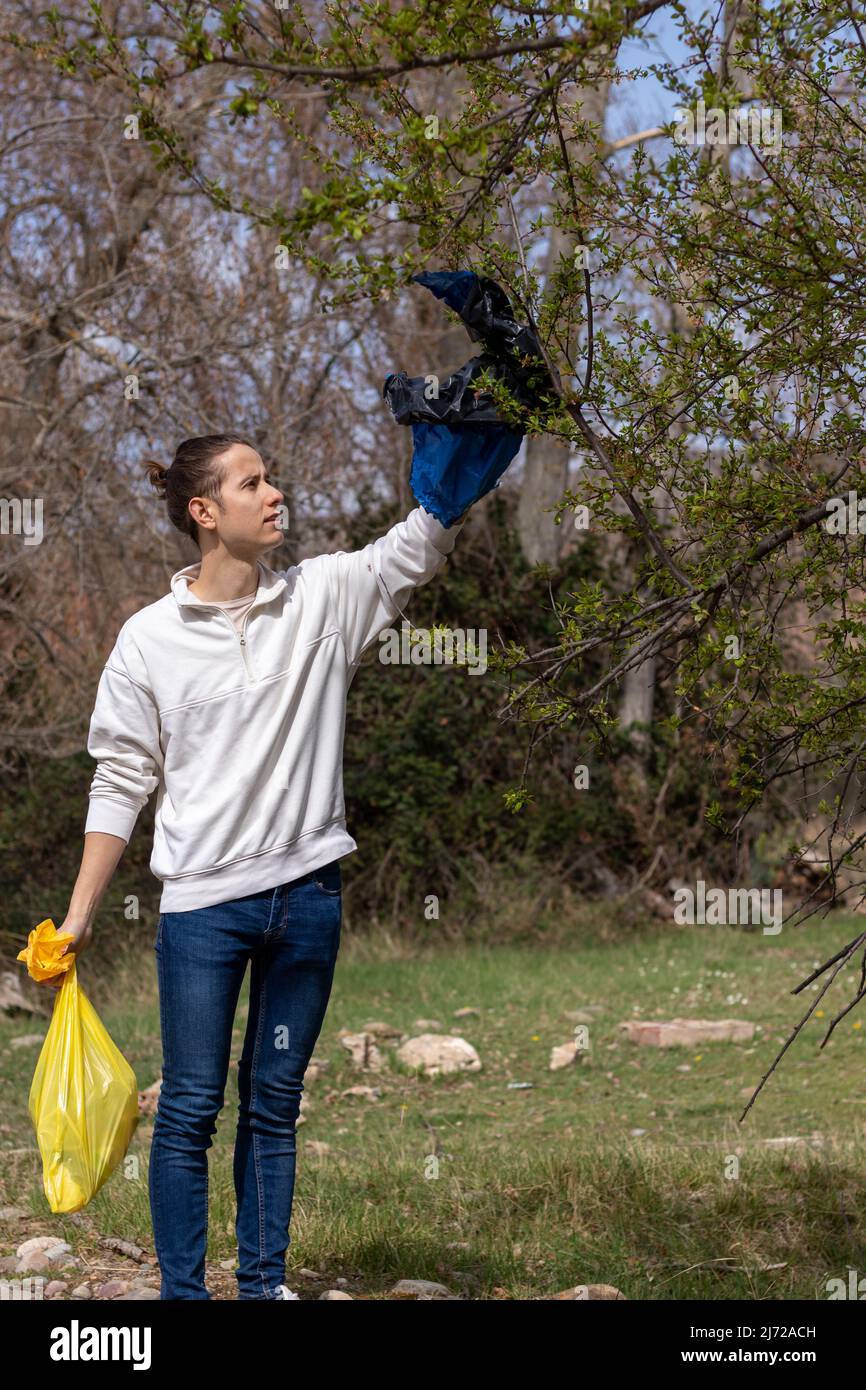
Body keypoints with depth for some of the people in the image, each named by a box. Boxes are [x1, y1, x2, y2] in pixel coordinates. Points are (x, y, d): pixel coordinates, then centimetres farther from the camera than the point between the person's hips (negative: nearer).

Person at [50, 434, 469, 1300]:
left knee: (275, 1105, 11)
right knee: (190, 1108, 0)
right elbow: (120, 779, 2)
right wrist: (79, 914, 0)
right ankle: (182, 1293, 9)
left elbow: (422, 540, -5)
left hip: (307, 895, 3)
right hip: (203, 903, -3)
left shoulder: (325, 597, 4)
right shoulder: (151, 639, -2)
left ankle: (264, 1284, 20)